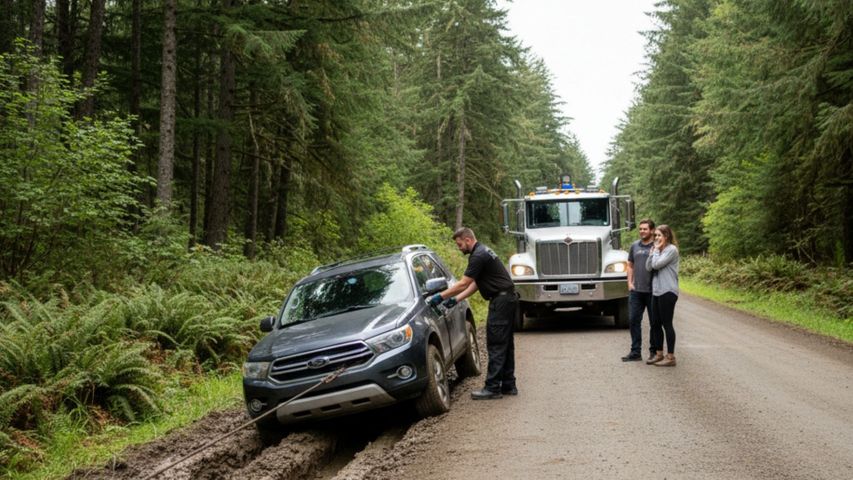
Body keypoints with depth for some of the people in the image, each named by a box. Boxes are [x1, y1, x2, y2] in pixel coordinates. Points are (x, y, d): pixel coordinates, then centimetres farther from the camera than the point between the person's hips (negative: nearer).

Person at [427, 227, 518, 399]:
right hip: (508, 300, 10)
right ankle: (508, 385, 17)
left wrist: (441, 296, -11)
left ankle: (493, 388, -5)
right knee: (505, 345, 13)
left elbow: (463, 284, -18)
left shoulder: (478, 256, -16)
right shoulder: (483, 252, 17)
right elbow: (474, 284, 19)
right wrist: (456, 299, 13)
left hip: (501, 301, -10)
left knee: (496, 346, -7)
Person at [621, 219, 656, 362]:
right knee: (633, 320, 4)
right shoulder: (634, 246, 11)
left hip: (652, 291, -5)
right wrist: (630, 283, 7)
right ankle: (635, 352, 11)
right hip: (636, 291, 5)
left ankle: (655, 351, 16)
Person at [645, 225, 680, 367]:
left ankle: (670, 357, 2)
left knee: (667, 324, -4)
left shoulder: (671, 250, -9)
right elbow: (649, 266, 9)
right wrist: (653, 251, 1)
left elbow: (657, 264, -17)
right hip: (656, 291, 8)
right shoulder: (658, 250, 15)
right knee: (655, 324, 11)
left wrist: (657, 250, -4)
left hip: (667, 292, -8)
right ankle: (659, 354, 21)